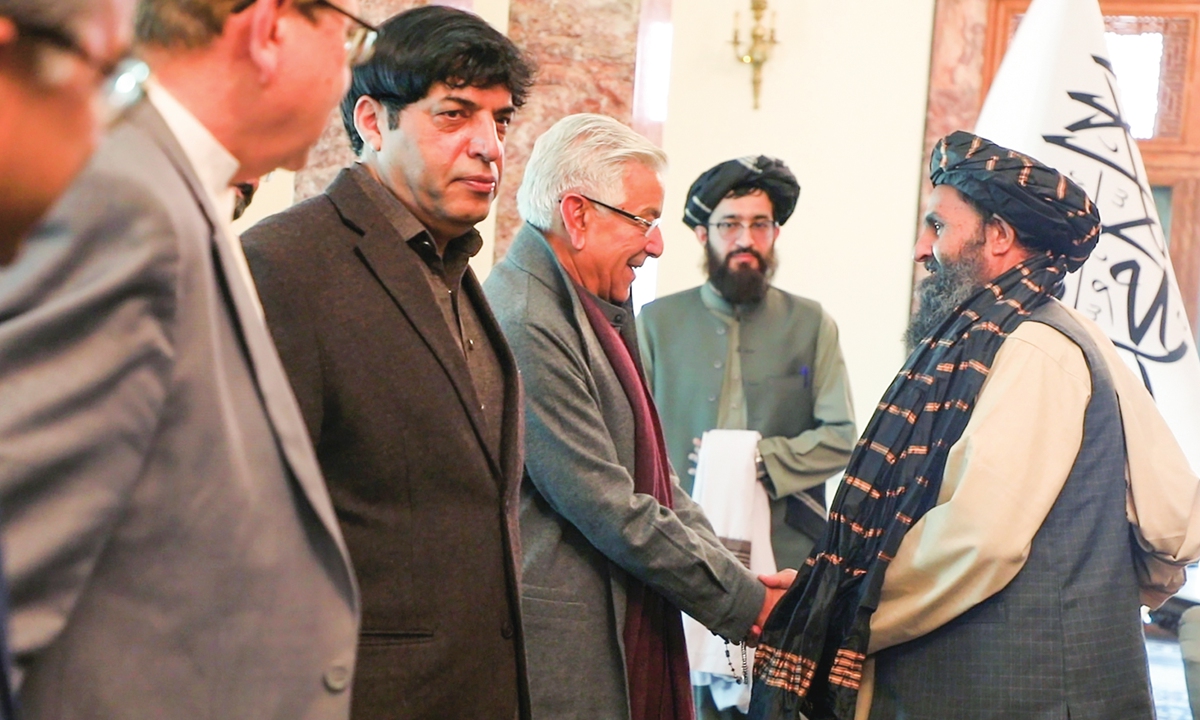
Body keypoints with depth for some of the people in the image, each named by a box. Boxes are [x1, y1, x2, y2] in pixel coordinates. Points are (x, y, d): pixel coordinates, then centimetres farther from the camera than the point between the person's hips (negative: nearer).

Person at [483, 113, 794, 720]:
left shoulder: (595, 315, 13)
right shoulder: (526, 326, -18)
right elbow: (609, 509, -19)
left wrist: (728, 568, 2)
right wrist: (743, 601, -11)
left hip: (622, 635, 9)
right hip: (562, 648, -9)